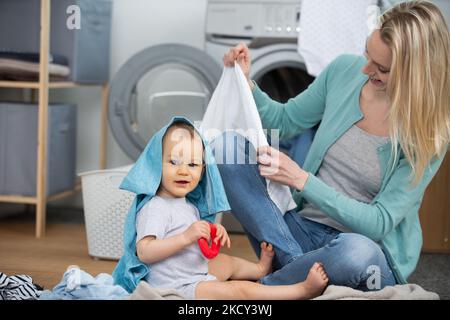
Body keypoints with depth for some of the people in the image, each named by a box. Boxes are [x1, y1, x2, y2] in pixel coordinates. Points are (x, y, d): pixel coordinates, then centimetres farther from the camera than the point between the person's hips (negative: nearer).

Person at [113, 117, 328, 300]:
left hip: (196, 271, 11)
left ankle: (261, 268, 61)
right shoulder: (154, 208, -20)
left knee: (228, 262, 32)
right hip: (178, 287, -11)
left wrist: (213, 232, 2)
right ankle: (304, 290, -13)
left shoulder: (187, 205, 11)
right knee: (241, 290, -15)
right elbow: (144, 252, -30)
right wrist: (186, 237, -34)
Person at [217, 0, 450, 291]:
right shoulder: (345, 70, -4)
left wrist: (301, 180, -26)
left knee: (357, 252, -43)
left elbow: (380, 223, -19)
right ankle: (299, 266, -23)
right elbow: (285, 121, 11)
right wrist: (247, 83, -7)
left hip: (370, 250, -4)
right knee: (229, 144, -14)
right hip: (302, 228, 4)